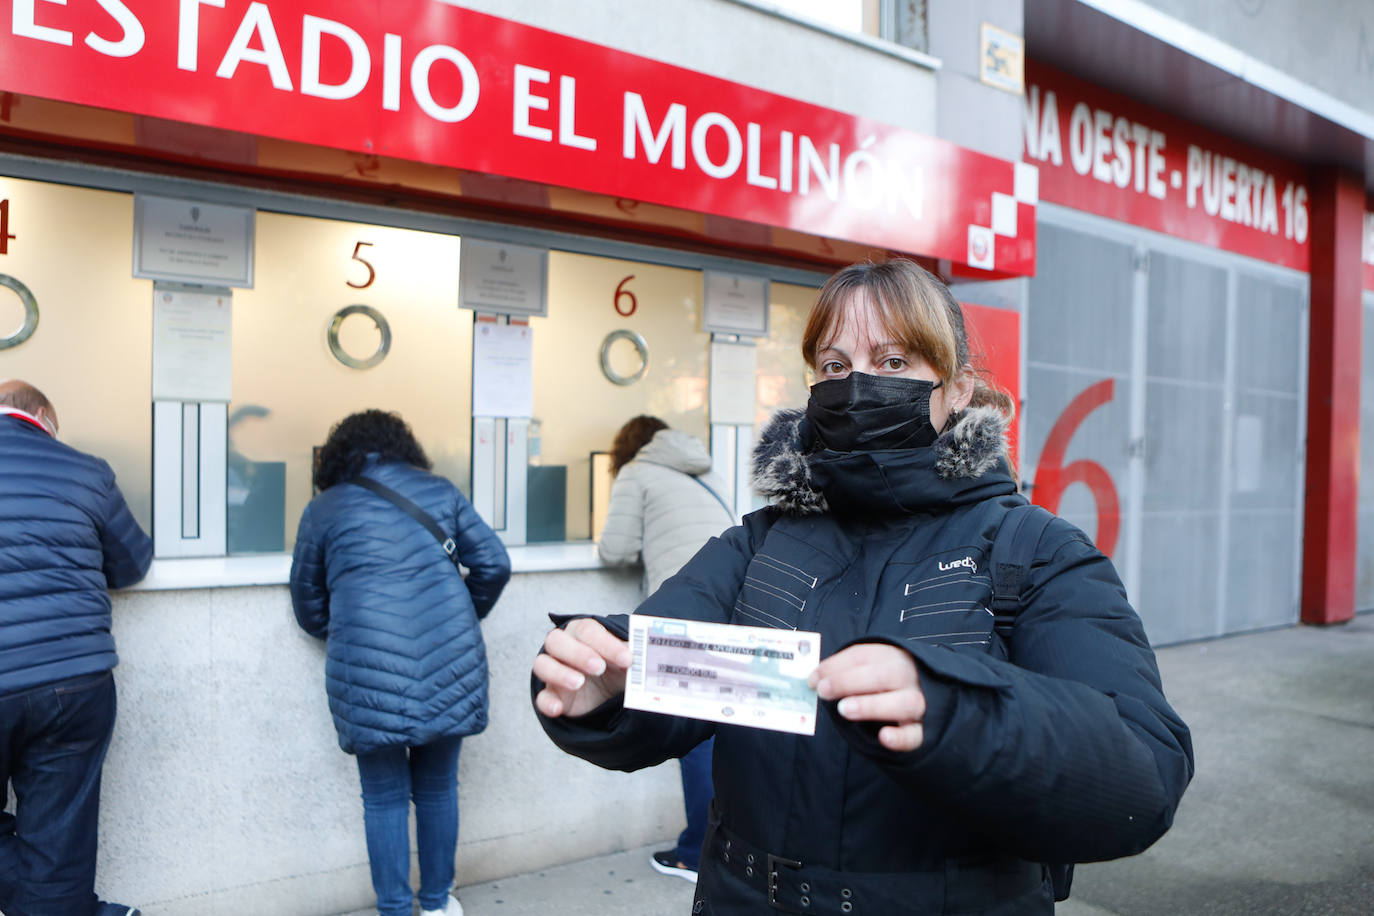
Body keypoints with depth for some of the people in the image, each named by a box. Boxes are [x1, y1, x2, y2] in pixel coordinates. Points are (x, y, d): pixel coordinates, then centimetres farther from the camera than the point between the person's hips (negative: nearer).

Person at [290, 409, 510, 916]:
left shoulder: (322, 509, 9)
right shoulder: (439, 490, 12)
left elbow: (308, 607, 16)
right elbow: (494, 564, 9)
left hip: (368, 669, -2)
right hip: (450, 663, 2)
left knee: (385, 796, 14)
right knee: (437, 787, 19)